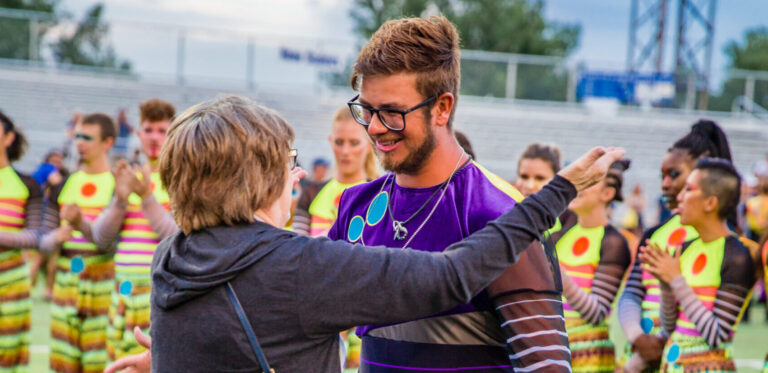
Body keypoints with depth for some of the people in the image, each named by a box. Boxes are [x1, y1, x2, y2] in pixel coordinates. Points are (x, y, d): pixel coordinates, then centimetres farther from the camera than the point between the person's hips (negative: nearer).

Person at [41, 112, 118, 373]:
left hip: (102, 284, -5)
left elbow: (112, 243, -13)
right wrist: (54, 239, -9)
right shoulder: (63, 186, 12)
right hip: (65, 284, 5)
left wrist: (82, 225, -27)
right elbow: (45, 240, 14)